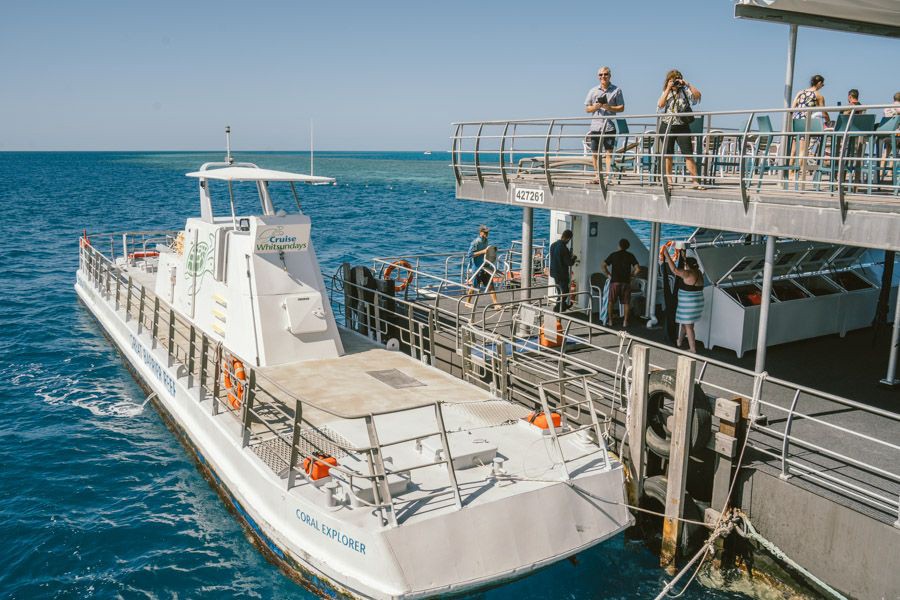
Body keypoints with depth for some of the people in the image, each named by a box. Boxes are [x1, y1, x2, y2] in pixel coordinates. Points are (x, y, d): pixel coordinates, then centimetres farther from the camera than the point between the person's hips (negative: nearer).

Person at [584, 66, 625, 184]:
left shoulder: (617, 90, 6)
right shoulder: (593, 91, 13)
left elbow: (621, 108, 3)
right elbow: (587, 108, 12)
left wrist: (608, 107, -13)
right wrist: (596, 107, -8)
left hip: (609, 126, -3)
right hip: (595, 126, 3)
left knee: (609, 152, -7)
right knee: (595, 153, 5)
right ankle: (598, 176, 16)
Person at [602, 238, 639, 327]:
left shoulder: (613, 255, 1)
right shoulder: (630, 256, 3)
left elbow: (602, 266, -5)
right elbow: (637, 269, -6)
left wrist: (608, 275, 5)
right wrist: (631, 275, 8)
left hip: (614, 281, -1)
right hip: (626, 282, 1)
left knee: (611, 302, 11)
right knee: (626, 303, 8)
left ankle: (610, 321, 10)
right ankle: (625, 321, 5)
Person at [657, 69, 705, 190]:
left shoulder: (685, 91, 4)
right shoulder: (666, 92, 11)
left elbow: (697, 95, -12)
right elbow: (660, 105, -7)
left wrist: (687, 84, -13)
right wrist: (668, 89, -10)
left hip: (682, 126, -2)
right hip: (667, 126, 2)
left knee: (688, 154, -7)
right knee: (667, 154, 6)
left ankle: (696, 181, -7)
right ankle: (669, 181, 15)